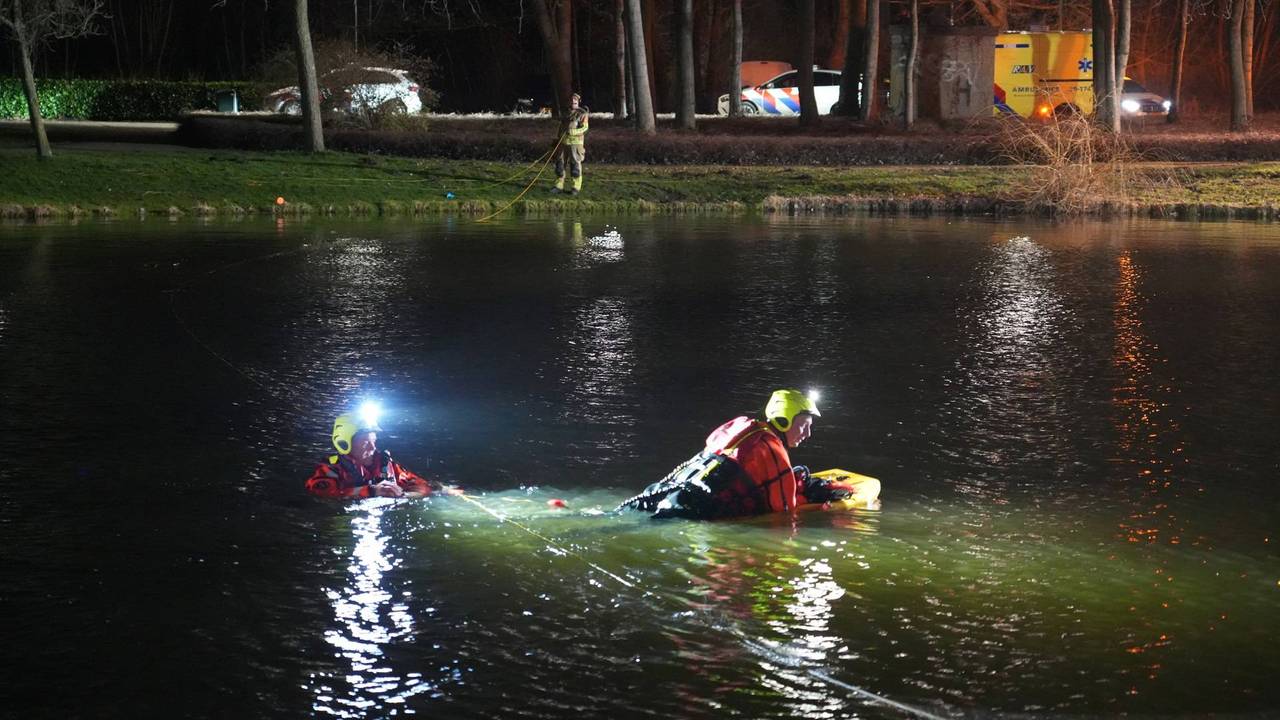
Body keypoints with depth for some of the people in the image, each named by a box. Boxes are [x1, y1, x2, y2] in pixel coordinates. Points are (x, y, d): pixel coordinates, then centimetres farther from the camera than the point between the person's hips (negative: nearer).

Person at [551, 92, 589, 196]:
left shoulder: (582, 114, -2)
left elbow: (584, 128, -12)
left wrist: (572, 131, -26)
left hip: (575, 142, -7)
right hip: (563, 142, 7)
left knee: (575, 164, -4)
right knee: (560, 164, 6)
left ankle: (576, 187, 2)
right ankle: (559, 185, 14)